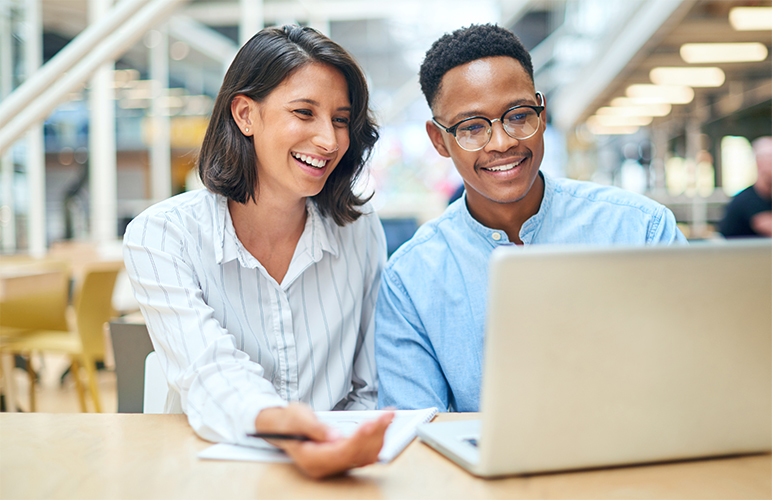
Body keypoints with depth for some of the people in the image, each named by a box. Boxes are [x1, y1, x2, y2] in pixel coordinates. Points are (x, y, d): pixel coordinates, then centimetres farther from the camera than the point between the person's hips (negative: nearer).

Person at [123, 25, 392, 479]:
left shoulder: (362, 231, 1)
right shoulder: (158, 236, -7)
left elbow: (370, 391, 6)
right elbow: (209, 373, -21)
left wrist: (352, 444, -13)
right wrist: (274, 423, -41)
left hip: (331, 463, 2)